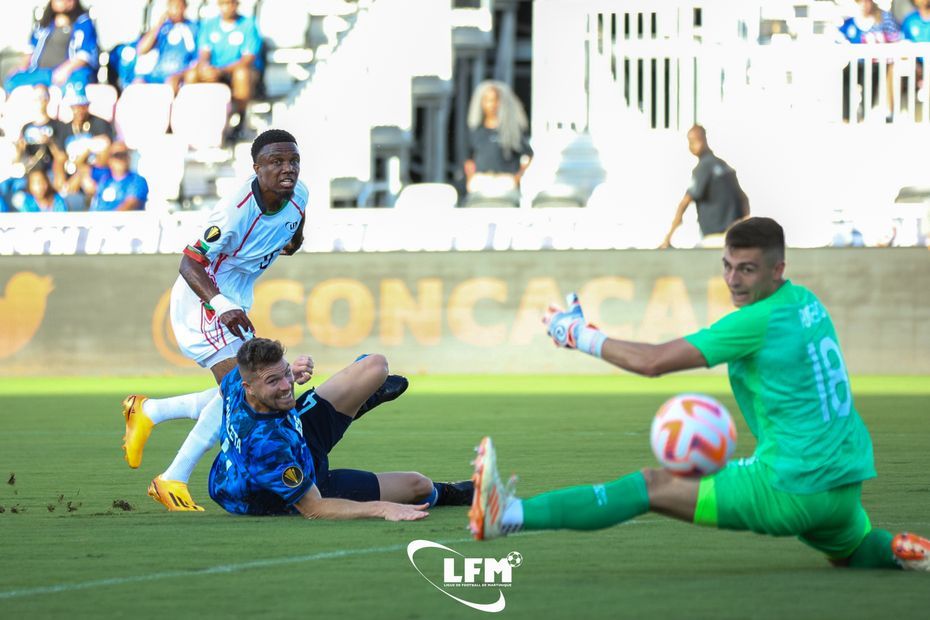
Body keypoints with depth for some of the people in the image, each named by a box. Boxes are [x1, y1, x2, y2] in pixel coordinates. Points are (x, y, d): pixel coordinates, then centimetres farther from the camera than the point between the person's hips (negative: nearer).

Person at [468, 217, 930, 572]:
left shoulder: (760, 321, -18)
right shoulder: (806, 302, 8)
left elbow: (653, 362, -17)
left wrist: (579, 336, -6)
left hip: (794, 491, -8)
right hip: (846, 481, 8)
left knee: (653, 487, -9)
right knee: (853, 550, 41)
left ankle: (510, 515, -15)